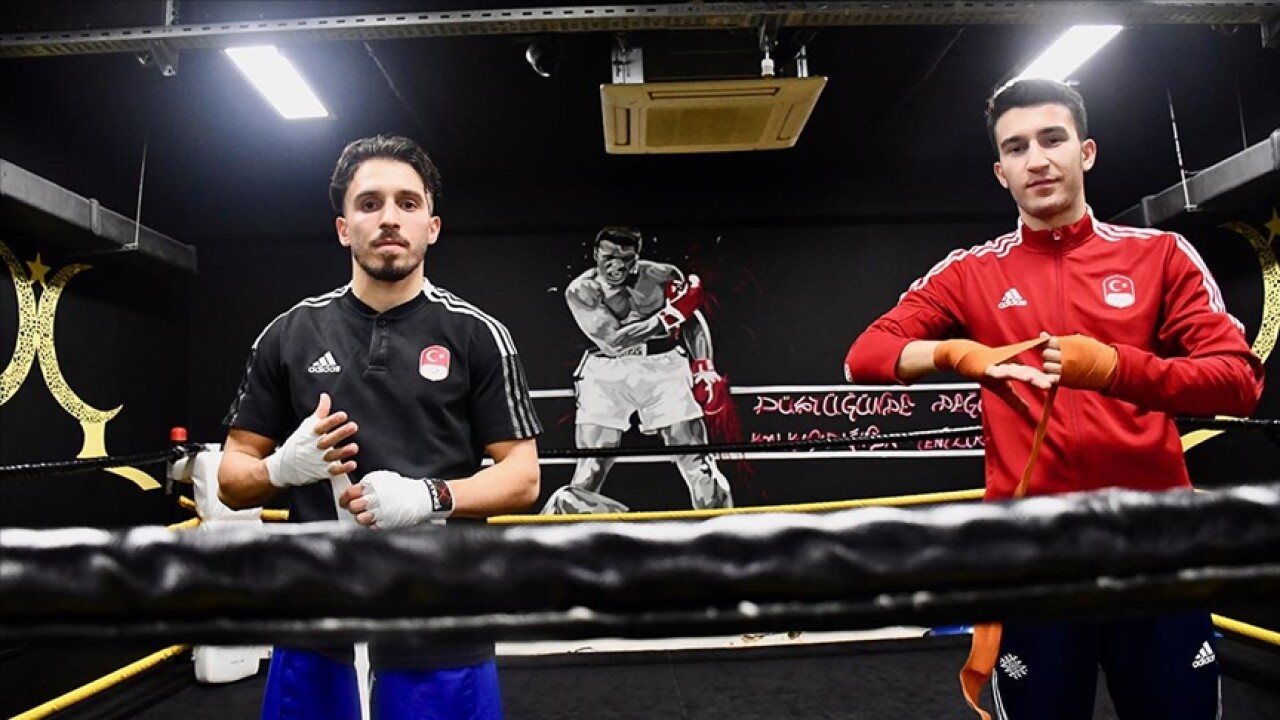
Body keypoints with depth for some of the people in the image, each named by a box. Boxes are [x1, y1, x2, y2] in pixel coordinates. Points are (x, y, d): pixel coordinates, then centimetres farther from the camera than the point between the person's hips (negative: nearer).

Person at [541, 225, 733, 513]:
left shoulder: (663, 277, -8)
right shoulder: (580, 291, -10)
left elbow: (692, 321, 5)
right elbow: (614, 342, -19)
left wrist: (705, 369, -4)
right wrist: (668, 317, -20)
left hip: (663, 368, 1)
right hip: (606, 373, 0)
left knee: (695, 457, -3)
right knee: (591, 467, -4)